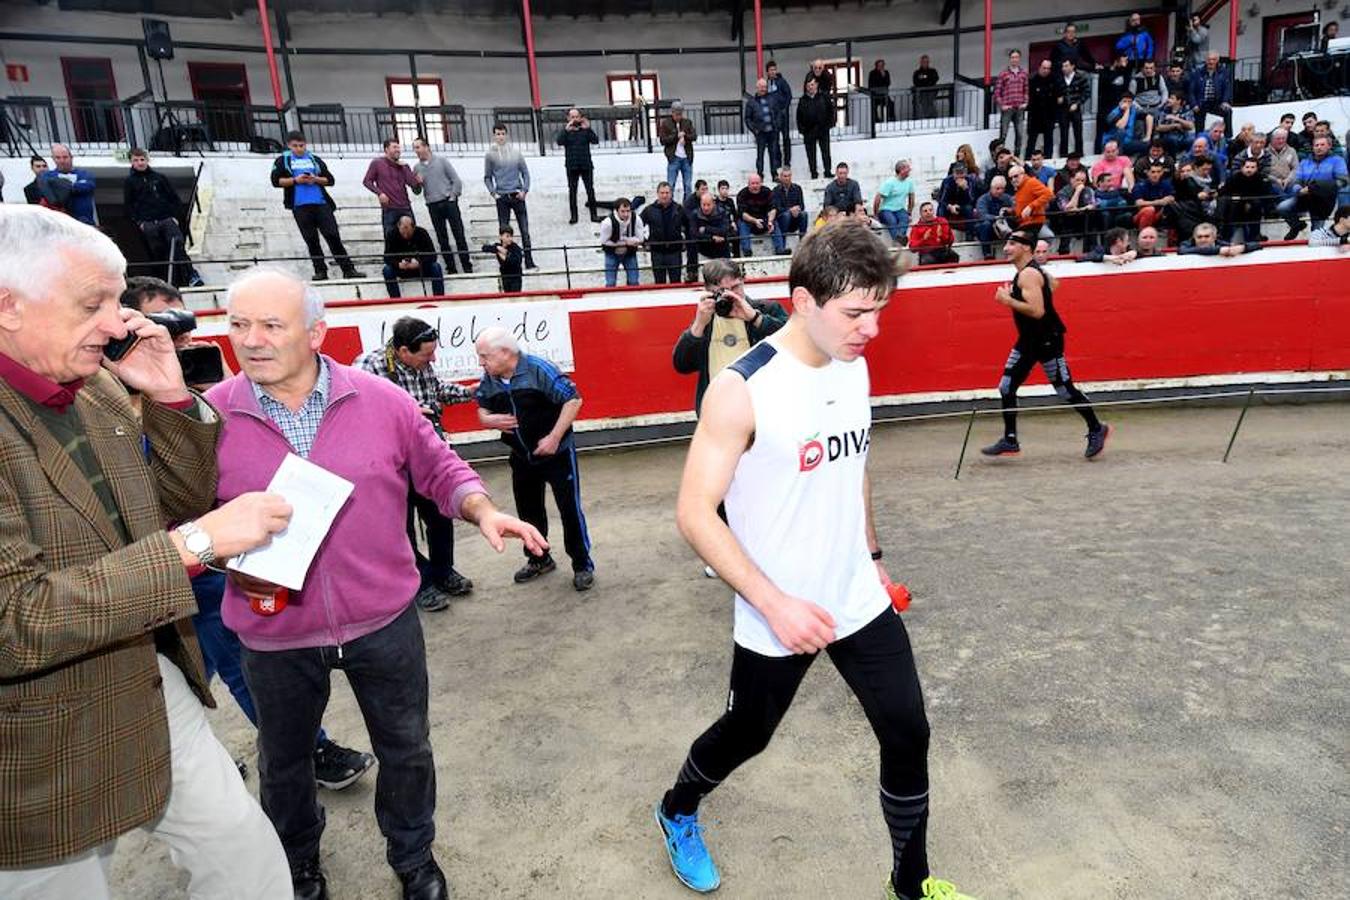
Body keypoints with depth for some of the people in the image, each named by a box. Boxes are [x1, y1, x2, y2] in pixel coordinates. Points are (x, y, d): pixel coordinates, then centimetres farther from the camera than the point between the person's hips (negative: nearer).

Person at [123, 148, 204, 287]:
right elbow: (127, 206, 12)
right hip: (147, 222, 1)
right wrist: (139, 222, -1)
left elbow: (175, 198, 17)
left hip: (167, 219, -1)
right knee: (158, 250, -9)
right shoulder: (129, 182, 15)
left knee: (177, 242, -23)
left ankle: (191, 275, -29)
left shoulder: (159, 177, 19)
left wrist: (175, 216, 3)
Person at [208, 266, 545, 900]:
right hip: (274, 637, 1)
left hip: (384, 624, 0)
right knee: (283, 763, 24)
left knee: (405, 750, 18)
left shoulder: (382, 400, -8)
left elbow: (440, 471, 1)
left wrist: (483, 512, -15)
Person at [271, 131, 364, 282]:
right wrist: (295, 180, -9)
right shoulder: (282, 160, 11)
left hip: (321, 203, 1)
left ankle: (348, 269, -4)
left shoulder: (315, 159, 16)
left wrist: (315, 179, -5)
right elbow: (276, 181, 2)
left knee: (333, 235, -4)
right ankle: (320, 271, 5)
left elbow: (330, 180, 13)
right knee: (311, 239, 0)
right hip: (300, 206, -1)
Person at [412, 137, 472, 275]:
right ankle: (451, 269, 8)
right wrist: (417, 183, -8)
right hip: (433, 207, 3)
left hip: (449, 203, -3)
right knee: (442, 239, 3)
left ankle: (467, 267, -1)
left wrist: (453, 197, -7)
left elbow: (456, 180, 0)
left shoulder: (441, 161, 3)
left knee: (459, 235, -4)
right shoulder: (416, 168, 10)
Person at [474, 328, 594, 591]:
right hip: (522, 457, 6)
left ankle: (583, 565, 15)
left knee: (570, 509, 0)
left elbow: (573, 400, -20)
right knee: (528, 511, 16)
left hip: (557, 453, -6)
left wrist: (554, 437, -24)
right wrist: (491, 419, -13)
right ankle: (539, 559, 36)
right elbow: (482, 411, 12)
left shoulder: (539, 369, -21)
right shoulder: (488, 380, -3)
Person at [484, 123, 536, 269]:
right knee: (503, 230, 3)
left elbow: (525, 172, 7)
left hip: (517, 195, 1)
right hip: (501, 197, -1)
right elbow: (487, 177, 8)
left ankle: (529, 261, 7)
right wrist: (493, 192, -4)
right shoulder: (490, 154, 0)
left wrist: (525, 190, -3)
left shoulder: (515, 151, 2)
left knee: (524, 228, 1)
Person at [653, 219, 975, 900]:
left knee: (908, 737, 9)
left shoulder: (854, 367, -1)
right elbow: (695, 514, -22)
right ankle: (677, 813, 50)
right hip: (777, 616, -5)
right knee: (745, 736, 17)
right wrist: (777, 604, -26)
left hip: (860, 602, 6)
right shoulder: (741, 390, -23)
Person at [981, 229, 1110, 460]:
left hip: (1047, 341, -10)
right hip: (1028, 341, 10)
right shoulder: (1026, 272, 9)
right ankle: (1010, 441, 10)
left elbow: (1037, 311, -30)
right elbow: (1051, 284, 27)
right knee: (1006, 387, 3)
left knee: (1065, 390, 3)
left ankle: (1096, 429, 22)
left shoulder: (1028, 274, -20)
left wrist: (1008, 300, -25)